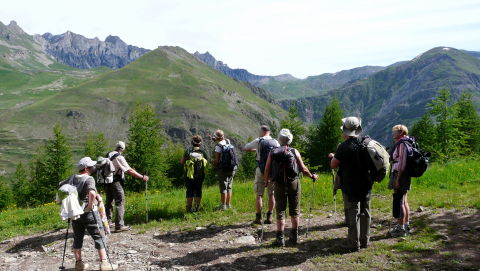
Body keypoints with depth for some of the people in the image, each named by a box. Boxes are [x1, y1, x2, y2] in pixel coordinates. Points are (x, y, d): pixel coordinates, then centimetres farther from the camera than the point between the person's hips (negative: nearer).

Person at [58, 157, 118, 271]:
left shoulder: (72, 178, 6)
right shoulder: (89, 179, -16)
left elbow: (60, 185, 22)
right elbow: (92, 193, -34)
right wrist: (91, 206, -19)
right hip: (88, 213, -7)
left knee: (77, 238, 15)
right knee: (99, 237, 2)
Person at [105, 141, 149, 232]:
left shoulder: (108, 155, 9)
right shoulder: (119, 157, -14)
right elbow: (130, 170, -17)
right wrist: (142, 177, -14)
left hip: (107, 182, 8)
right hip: (115, 182, -8)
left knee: (109, 202, 18)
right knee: (120, 202, -4)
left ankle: (107, 223, 28)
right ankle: (119, 225, -6)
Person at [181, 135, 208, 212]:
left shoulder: (188, 150, -6)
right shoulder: (203, 152, -2)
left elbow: (182, 162, -1)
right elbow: (206, 164, 3)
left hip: (189, 174, -1)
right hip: (200, 174, 1)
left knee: (190, 191, 6)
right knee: (198, 190, 10)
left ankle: (189, 208, 7)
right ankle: (197, 208, 12)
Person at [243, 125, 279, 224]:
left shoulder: (258, 141, -2)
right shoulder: (275, 142, 7)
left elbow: (245, 148, 10)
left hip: (261, 170, -3)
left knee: (259, 194, 3)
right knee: (271, 194, 8)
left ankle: (258, 217, 4)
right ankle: (269, 217, 11)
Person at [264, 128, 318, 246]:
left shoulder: (273, 153, 1)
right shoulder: (295, 152, 0)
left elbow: (267, 169, -2)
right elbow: (303, 169, 2)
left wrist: (266, 182, 12)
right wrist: (312, 176, 18)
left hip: (279, 184, 0)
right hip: (294, 183, 0)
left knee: (280, 212, 4)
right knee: (295, 211, 12)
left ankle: (280, 238, 4)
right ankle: (294, 236, 19)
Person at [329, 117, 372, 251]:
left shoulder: (344, 147, -15)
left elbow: (334, 165, -8)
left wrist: (333, 157, 11)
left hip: (351, 187, -6)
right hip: (366, 186, 6)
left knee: (353, 214, 1)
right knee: (365, 213, 13)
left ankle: (354, 243, 8)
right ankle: (365, 240, 24)